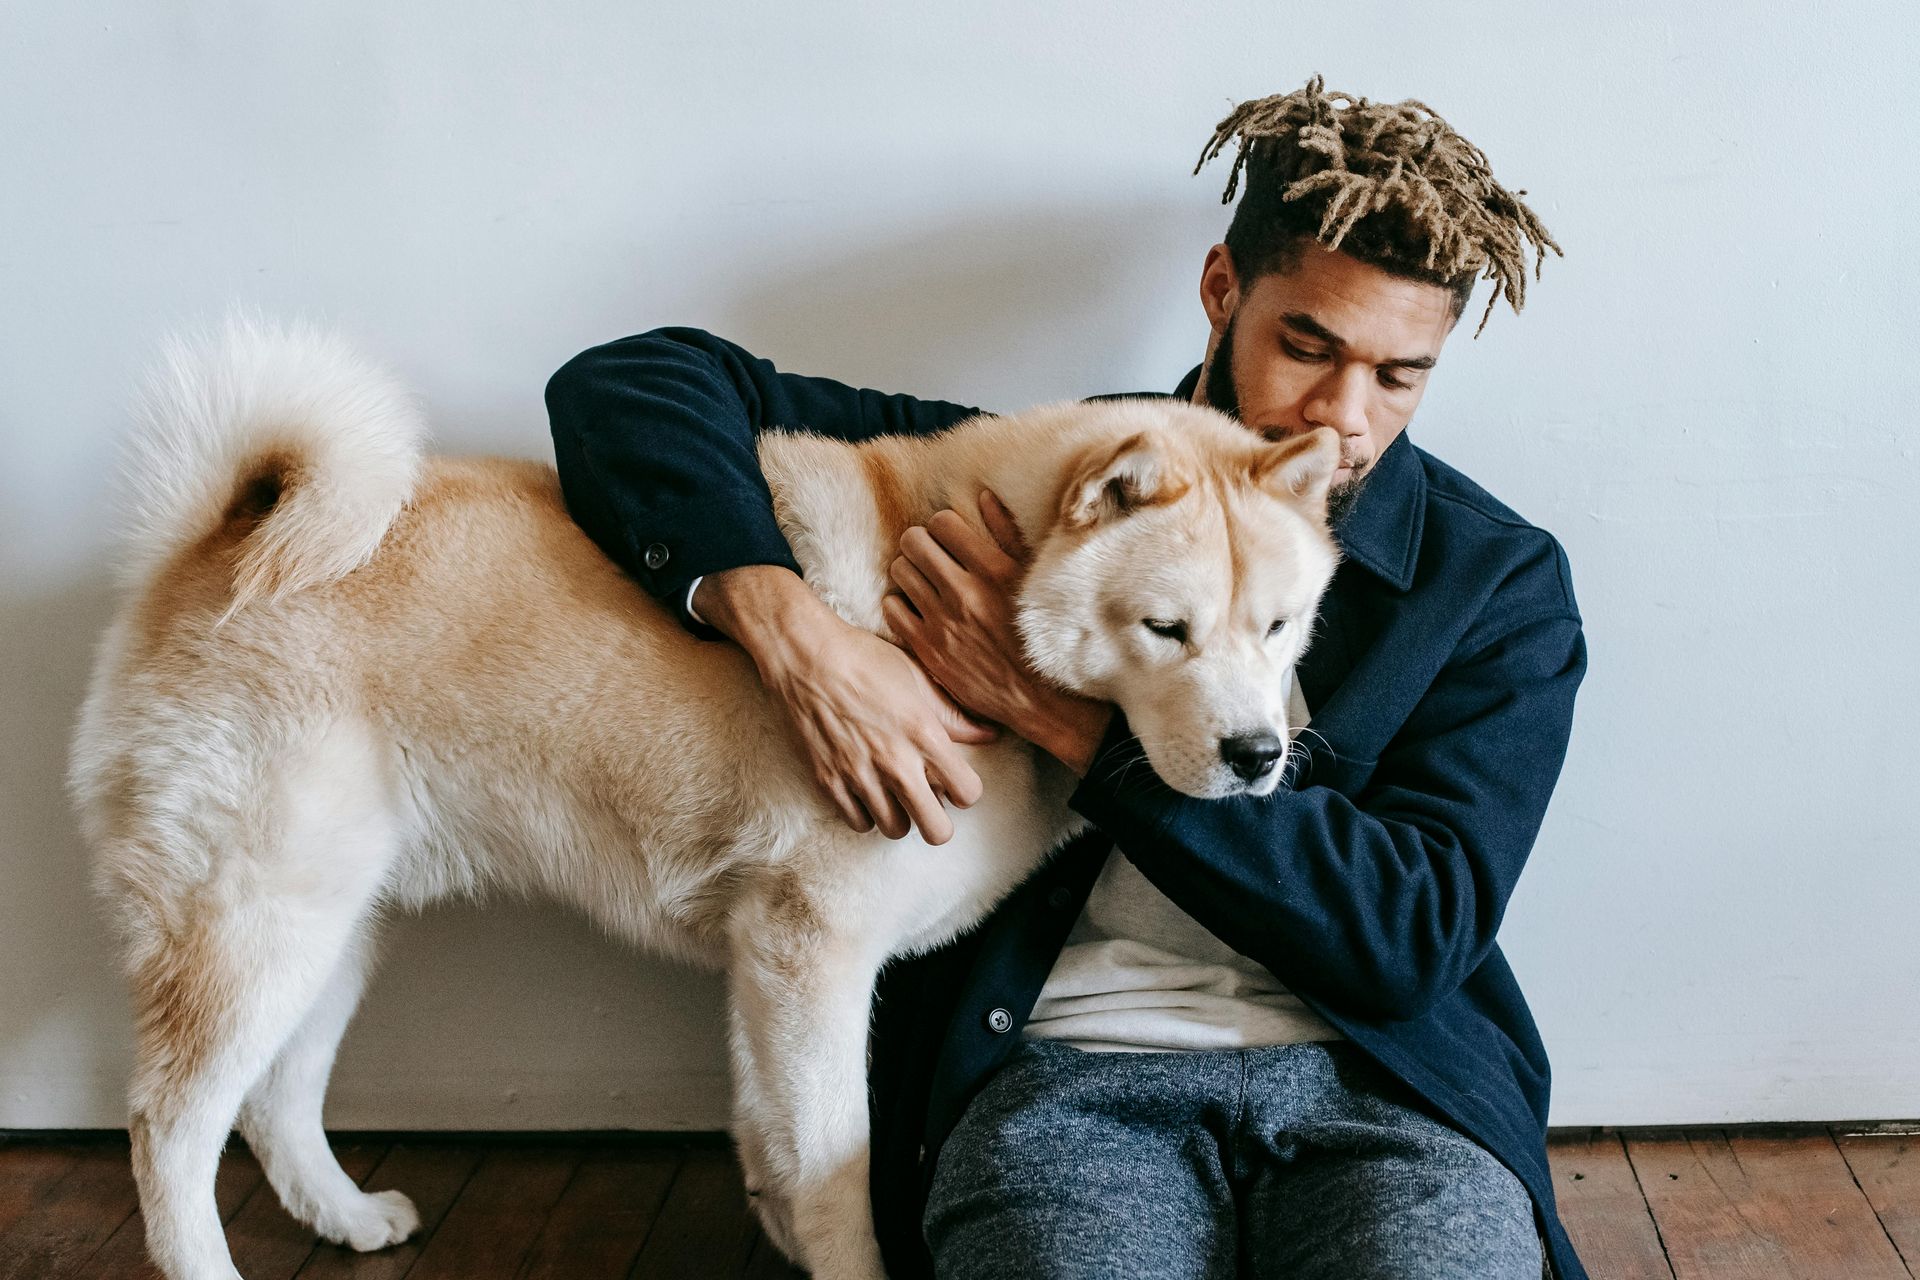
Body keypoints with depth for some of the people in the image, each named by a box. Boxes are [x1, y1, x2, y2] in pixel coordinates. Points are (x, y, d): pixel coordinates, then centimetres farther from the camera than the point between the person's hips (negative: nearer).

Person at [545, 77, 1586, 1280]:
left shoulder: (1501, 582, 8)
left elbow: (1417, 935, -6)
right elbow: (632, 381, 6)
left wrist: (1072, 714, -11)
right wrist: (790, 625, -15)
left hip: (1383, 1082, 1)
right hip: (1059, 1070, -1)